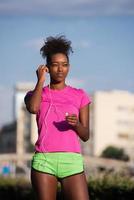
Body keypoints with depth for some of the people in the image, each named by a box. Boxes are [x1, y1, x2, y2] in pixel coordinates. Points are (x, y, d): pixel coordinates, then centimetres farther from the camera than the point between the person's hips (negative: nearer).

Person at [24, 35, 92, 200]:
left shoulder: (79, 96, 13)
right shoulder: (36, 94, 13)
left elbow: (85, 136, 10)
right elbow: (32, 108, -13)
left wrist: (76, 124, -13)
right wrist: (41, 81, 1)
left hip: (72, 161, 0)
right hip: (43, 160, 0)